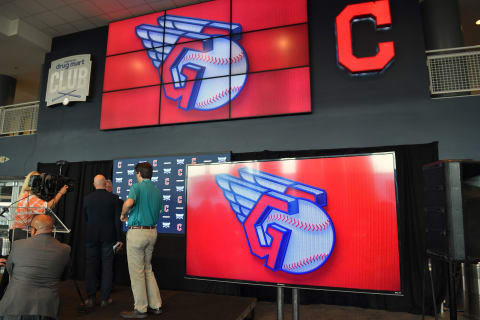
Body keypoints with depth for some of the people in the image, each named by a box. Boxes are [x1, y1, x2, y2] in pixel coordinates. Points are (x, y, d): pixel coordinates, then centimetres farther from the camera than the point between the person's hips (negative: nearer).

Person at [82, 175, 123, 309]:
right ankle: (105, 298, 11)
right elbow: (117, 220, -7)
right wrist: (119, 238, -1)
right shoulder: (114, 198, -7)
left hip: (92, 237, 2)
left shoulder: (87, 199, -1)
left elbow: (85, 218, 11)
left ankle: (90, 298, 15)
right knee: (107, 267, 6)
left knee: (91, 266, 10)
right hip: (109, 237, -1)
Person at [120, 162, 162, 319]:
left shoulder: (137, 186, -10)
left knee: (136, 271, 5)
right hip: (152, 232, 7)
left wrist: (123, 215, -11)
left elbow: (129, 202, -31)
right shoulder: (157, 191, 11)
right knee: (147, 269, 18)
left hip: (137, 232, -7)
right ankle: (155, 305, 22)